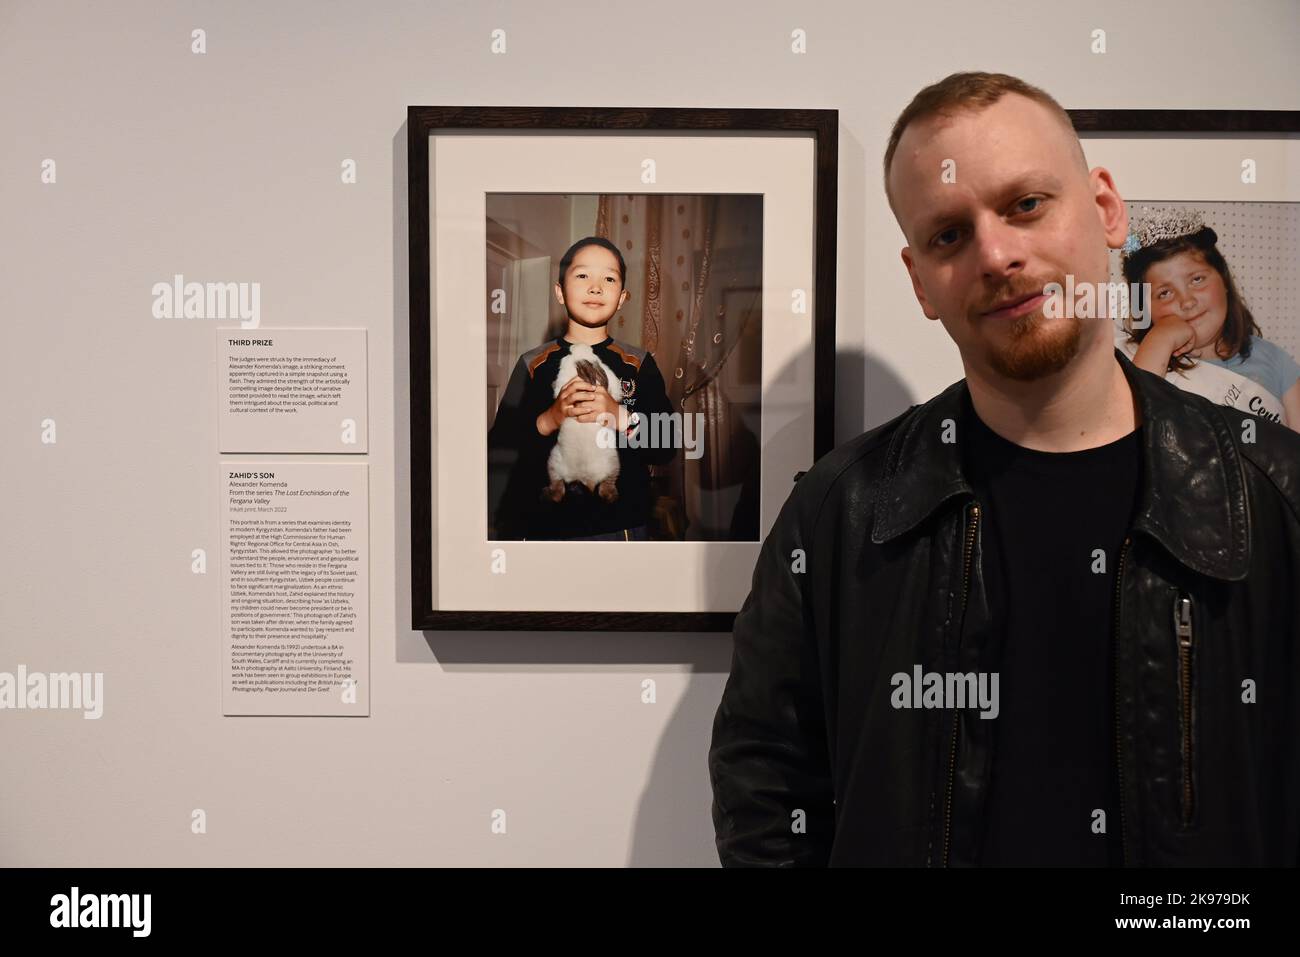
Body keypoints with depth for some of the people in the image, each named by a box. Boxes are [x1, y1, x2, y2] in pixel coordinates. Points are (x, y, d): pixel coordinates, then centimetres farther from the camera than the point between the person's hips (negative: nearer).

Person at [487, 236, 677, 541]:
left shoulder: (639, 364, 2)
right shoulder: (533, 365, 1)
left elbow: (667, 447, -6)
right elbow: (498, 450, -6)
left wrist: (622, 417, -21)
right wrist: (548, 421, -21)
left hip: (623, 526, 1)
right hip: (547, 526, 0)